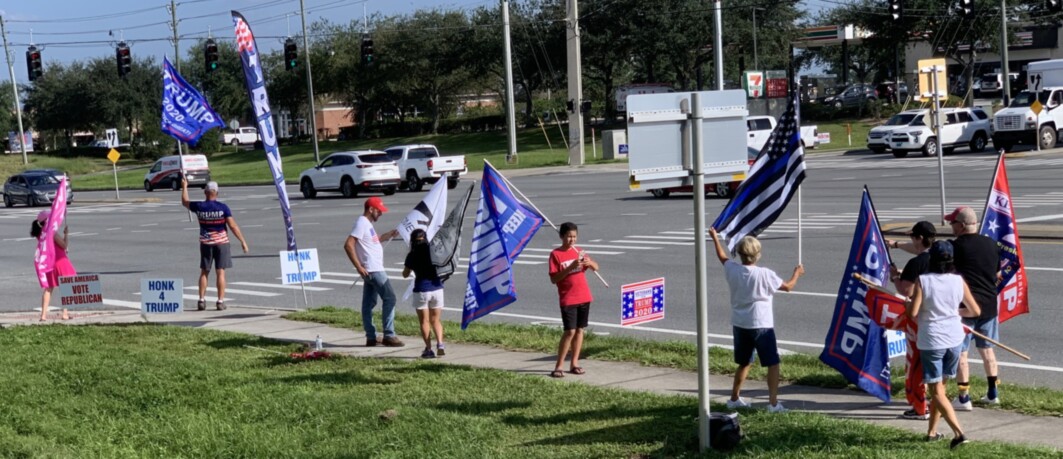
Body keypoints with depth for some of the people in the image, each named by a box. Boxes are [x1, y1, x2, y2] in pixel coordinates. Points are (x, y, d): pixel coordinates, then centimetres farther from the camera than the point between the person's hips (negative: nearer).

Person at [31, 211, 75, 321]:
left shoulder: (40, 233, 4)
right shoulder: (52, 232, -18)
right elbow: (64, 245, -14)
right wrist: (66, 234, -5)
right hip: (59, 261, -7)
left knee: (48, 288, 12)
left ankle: (43, 314, 8)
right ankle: (65, 313, 5)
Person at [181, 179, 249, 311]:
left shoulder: (199, 207, -4)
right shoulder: (222, 207, -10)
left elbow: (185, 202, 16)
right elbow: (233, 226, -11)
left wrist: (184, 186, 30)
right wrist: (242, 241, -6)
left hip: (205, 243, 2)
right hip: (221, 242, -2)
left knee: (204, 272, 11)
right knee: (220, 272, 1)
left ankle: (201, 300, 9)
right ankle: (220, 301, 0)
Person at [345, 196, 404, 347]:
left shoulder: (367, 224, 15)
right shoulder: (361, 223, -15)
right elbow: (348, 245, -22)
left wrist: (390, 234, 17)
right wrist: (358, 266, -22)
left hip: (373, 269, 10)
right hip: (372, 270, -10)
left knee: (368, 303, 11)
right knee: (389, 298, -8)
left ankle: (371, 338, 15)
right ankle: (389, 336, -6)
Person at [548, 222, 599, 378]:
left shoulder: (578, 252, 9)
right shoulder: (555, 254, -7)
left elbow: (596, 267, 6)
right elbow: (553, 279, -12)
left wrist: (589, 262, -17)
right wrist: (570, 267, -23)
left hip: (584, 297, 5)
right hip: (568, 299, -5)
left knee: (580, 330, 7)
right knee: (570, 331, -11)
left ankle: (574, 363, 15)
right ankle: (558, 366, -4)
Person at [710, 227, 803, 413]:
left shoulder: (732, 270, -2)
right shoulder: (765, 274, -14)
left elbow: (722, 257, 20)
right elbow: (788, 287, -1)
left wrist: (715, 238, 37)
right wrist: (797, 273, 19)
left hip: (739, 325, 6)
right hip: (761, 326, -5)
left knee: (744, 363, 22)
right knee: (773, 364, 1)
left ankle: (734, 398, 29)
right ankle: (773, 402, -7)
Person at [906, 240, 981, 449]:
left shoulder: (923, 281, -12)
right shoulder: (958, 281, -2)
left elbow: (913, 313, -15)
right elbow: (975, 311, 6)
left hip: (931, 341, -4)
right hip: (954, 339, 4)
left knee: (937, 390, 1)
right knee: (939, 385, 20)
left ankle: (959, 432, -14)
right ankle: (932, 431, 28)